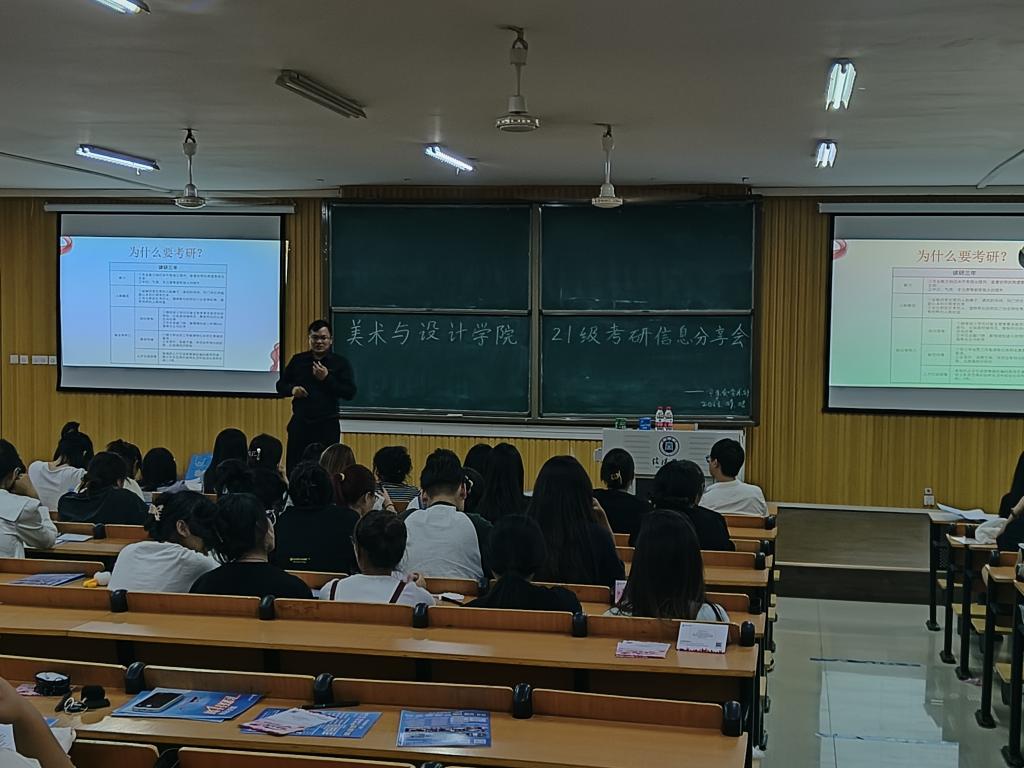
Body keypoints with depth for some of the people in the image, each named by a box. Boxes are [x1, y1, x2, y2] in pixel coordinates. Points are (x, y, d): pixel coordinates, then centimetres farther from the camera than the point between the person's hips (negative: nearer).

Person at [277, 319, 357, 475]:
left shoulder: (341, 363, 2)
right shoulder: (298, 360, 10)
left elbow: (350, 393, -7)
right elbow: (280, 385, 15)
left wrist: (327, 378, -15)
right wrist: (292, 389, -7)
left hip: (327, 426, -2)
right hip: (299, 423, 2)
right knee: (293, 469, 2)